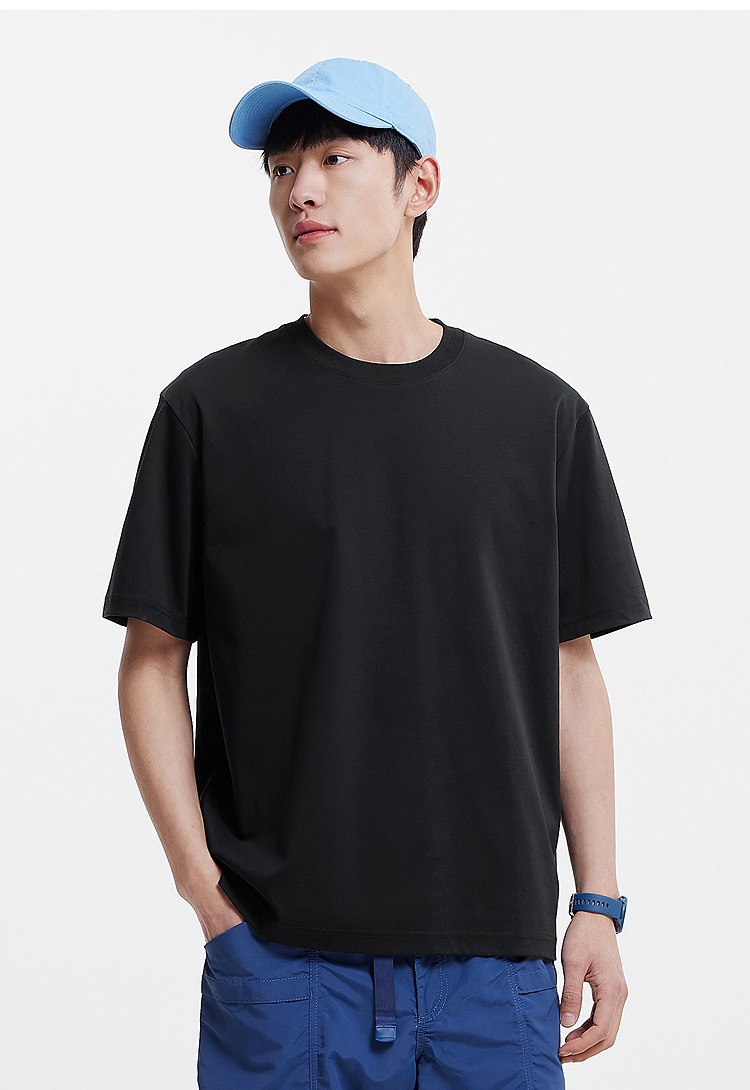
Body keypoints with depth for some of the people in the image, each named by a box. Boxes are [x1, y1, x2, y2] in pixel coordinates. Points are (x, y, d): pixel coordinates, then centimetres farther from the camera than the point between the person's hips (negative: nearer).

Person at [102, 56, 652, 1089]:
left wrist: (598, 904, 5)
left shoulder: (538, 412, 7)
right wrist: (205, 889, -5)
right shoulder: (213, 408, 2)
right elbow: (153, 659, 4)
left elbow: (571, 667, 9)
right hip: (279, 957, -1)